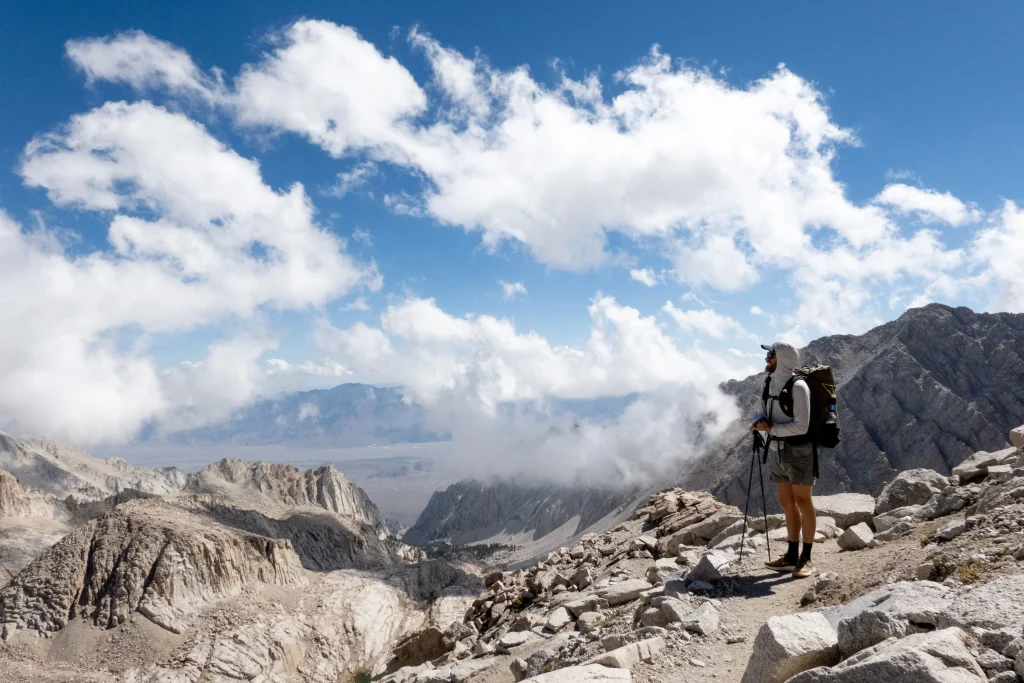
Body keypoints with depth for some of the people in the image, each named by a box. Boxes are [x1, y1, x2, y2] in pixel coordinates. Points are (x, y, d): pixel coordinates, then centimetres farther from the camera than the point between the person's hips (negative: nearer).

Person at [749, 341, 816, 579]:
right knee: (787, 502, 11)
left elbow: (801, 426, -21)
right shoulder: (770, 383, 8)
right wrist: (759, 423, -10)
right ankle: (792, 556, 19)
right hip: (777, 450, 8)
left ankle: (806, 558, 7)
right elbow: (763, 413, 13)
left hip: (798, 450, -8)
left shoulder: (797, 387, -17)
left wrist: (771, 427, -18)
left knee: (802, 501, -2)